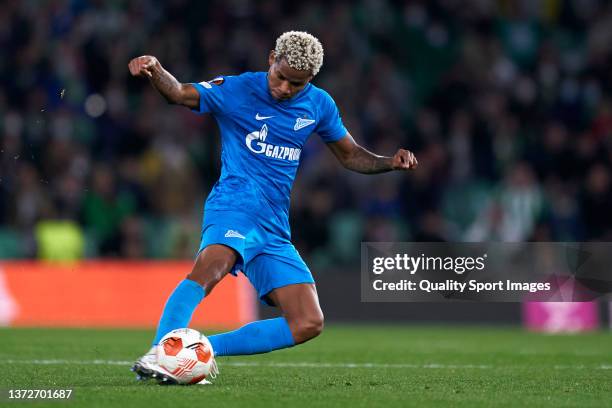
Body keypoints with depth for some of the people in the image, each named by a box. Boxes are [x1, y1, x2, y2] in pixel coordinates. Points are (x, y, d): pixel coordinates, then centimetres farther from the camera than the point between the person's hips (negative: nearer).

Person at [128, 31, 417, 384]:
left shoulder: (319, 105, 12)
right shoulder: (237, 90, -2)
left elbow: (350, 155, 23)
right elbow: (180, 93, -13)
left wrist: (391, 163, 4)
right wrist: (155, 71, -35)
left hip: (275, 228, 6)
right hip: (235, 208, -6)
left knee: (309, 324, -4)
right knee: (212, 265, -39)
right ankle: (157, 355, -46)